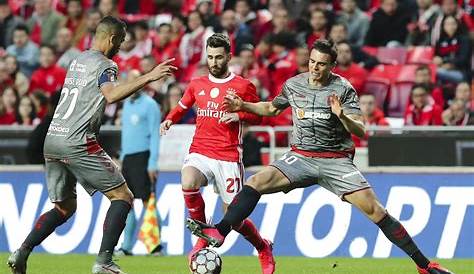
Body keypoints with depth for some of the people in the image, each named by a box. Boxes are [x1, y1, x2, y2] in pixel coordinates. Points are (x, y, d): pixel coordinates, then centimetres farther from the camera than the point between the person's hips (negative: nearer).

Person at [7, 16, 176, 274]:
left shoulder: (78, 60, 20)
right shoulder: (104, 64, -6)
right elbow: (111, 95, -25)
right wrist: (147, 78, -27)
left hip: (52, 139, 8)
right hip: (76, 142, -8)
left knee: (64, 207, 20)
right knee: (122, 196, -2)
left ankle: (21, 253, 4)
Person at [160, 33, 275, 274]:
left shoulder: (242, 86, 1)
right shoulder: (197, 84, 11)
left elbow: (258, 116, 6)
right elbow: (182, 107, 26)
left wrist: (239, 115, -13)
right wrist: (169, 120, 5)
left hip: (228, 158, -2)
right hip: (199, 152, 2)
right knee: (188, 183, -32)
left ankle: (263, 248, 30)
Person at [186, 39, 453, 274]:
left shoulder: (343, 89, -7)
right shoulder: (294, 85, 4)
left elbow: (360, 131, -13)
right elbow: (272, 108, 25)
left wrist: (342, 115, -31)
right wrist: (243, 106, 12)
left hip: (336, 161, -3)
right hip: (301, 156, 3)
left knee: (374, 209, -14)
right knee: (257, 181, -21)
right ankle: (218, 233, -27)